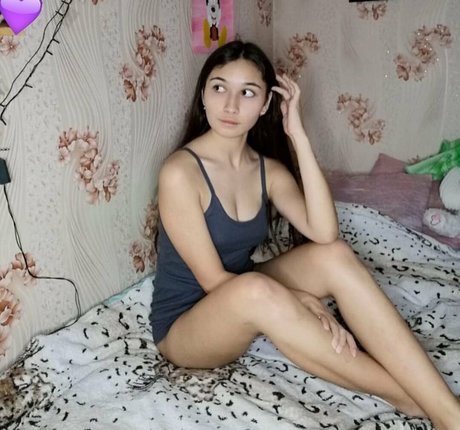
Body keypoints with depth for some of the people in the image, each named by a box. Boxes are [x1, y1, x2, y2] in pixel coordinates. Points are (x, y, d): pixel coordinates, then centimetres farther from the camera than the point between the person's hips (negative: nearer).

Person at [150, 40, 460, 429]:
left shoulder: (268, 169, -2)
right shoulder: (180, 172, -20)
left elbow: (324, 233, -21)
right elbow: (214, 280, -21)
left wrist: (298, 134, -21)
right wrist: (300, 302, -24)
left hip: (243, 305, 5)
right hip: (184, 328, -5)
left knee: (334, 255, -20)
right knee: (254, 289, -39)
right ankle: (406, 396, -24)